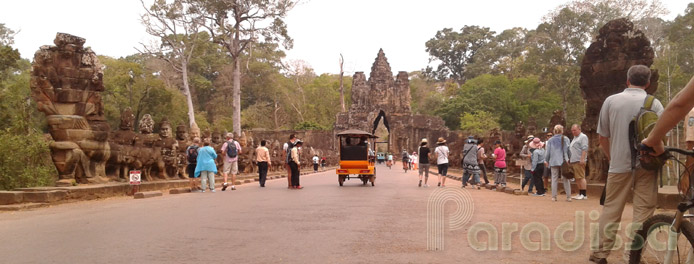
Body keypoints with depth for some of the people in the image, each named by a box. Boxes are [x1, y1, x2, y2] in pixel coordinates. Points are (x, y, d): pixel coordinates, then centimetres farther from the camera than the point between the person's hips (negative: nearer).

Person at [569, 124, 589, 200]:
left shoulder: (583, 137, -5)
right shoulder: (575, 138, 23)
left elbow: (584, 149, -15)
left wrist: (582, 159, -22)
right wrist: (569, 159, 22)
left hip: (579, 161, -9)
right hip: (573, 161, 9)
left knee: (581, 177, -10)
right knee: (577, 178, 10)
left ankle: (584, 194, -9)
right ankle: (580, 194, 14)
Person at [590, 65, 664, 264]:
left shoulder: (611, 101, 2)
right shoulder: (653, 103, -2)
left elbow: (602, 137, 6)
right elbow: (662, 134, -9)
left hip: (619, 165, 1)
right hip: (646, 165, -1)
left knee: (611, 210, 8)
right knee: (643, 213, 5)